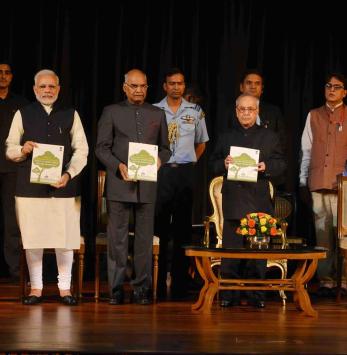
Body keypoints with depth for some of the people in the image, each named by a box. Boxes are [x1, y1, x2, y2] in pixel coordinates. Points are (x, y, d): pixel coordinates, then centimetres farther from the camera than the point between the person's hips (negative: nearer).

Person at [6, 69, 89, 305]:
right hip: (30, 186, 0)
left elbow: (81, 150, 6)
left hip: (64, 186, 0)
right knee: (33, 240, 2)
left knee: (65, 239, 1)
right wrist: (23, 150, -13)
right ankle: (36, 288, 13)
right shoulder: (23, 115, 10)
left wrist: (68, 175, -10)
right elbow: (9, 149, 10)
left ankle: (65, 287, 12)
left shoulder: (71, 115, 10)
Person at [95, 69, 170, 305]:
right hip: (119, 183, -2)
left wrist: (159, 159, -6)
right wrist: (118, 166, -13)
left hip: (147, 184, 2)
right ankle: (116, 289, 5)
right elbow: (102, 148, 2)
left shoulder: (158, 114, 14)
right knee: (117, 238, -1)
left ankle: (142, 288, 10)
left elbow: (165, 148, 16)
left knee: (145, 238, 4)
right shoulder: (112, 112, 7)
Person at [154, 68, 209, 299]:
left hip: (185, 173, 2)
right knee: (159, 227, -3)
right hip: (160, 171, -2)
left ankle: (180, 286, 7)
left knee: (183, 228, 3)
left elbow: (201, 143, 19)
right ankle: (157, 285, 1)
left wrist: (188, 163, 12)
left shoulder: (195, 111, 8)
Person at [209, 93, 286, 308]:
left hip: (259, 202, -1)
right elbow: (213, 165, 15)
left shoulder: (270, 137, 12)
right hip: (233, 202, 1)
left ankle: (257, 296, 6)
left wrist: (266, 167, -10)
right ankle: (230, 294, 5)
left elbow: (281, 164, 9)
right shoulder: (226, 138, 16)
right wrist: (224, 164, -6)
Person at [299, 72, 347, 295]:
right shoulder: (314, 116, 16)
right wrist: (303, 180, 10)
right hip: (318, 183, 2)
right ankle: (326, 280, 6)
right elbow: (306, 150, 16)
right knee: (322, 233, 2)